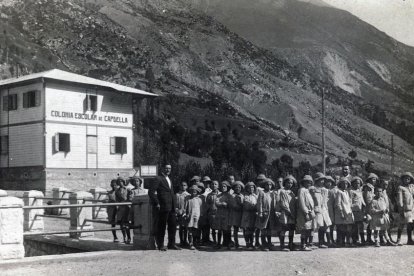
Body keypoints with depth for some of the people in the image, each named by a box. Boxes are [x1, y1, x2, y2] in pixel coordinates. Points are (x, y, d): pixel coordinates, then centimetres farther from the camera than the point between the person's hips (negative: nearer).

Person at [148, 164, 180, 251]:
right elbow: (151, 191, -13)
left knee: (173, 225, 9)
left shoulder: (169, 180, 21)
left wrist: (174, 205, 15)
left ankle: (172, 244, 17)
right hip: (163, 207, -8)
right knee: (162, 226, 0)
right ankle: (160, 245, 8)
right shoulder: (158, 179, -6)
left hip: (171, 208, 8)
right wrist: (156, 203, -15)